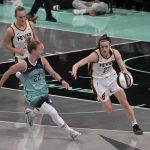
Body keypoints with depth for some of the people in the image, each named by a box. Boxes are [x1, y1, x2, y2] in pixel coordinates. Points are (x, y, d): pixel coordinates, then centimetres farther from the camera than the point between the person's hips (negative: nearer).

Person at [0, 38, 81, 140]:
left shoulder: (42, 61, -8)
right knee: (53, 112, -18)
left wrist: (62, 81, -26)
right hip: (32, 96, -6)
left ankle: (30, 115, 67)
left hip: (44, 92, 7)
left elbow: (53, 73, -7)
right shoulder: (23, 64, -22)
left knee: (40, 110, 33)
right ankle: (70, 132, -9)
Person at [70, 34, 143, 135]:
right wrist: (74, 70, -57)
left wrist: (125, 72, -39)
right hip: (99, 82, -3)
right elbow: (77, 64, -34)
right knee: (109, 110, 0)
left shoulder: (115, 53, -18)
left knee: (125, 104, -2)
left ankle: (135, 125, 17)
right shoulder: (95, 55, -30)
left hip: (112, 78, 3)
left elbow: (123, 68, -15)